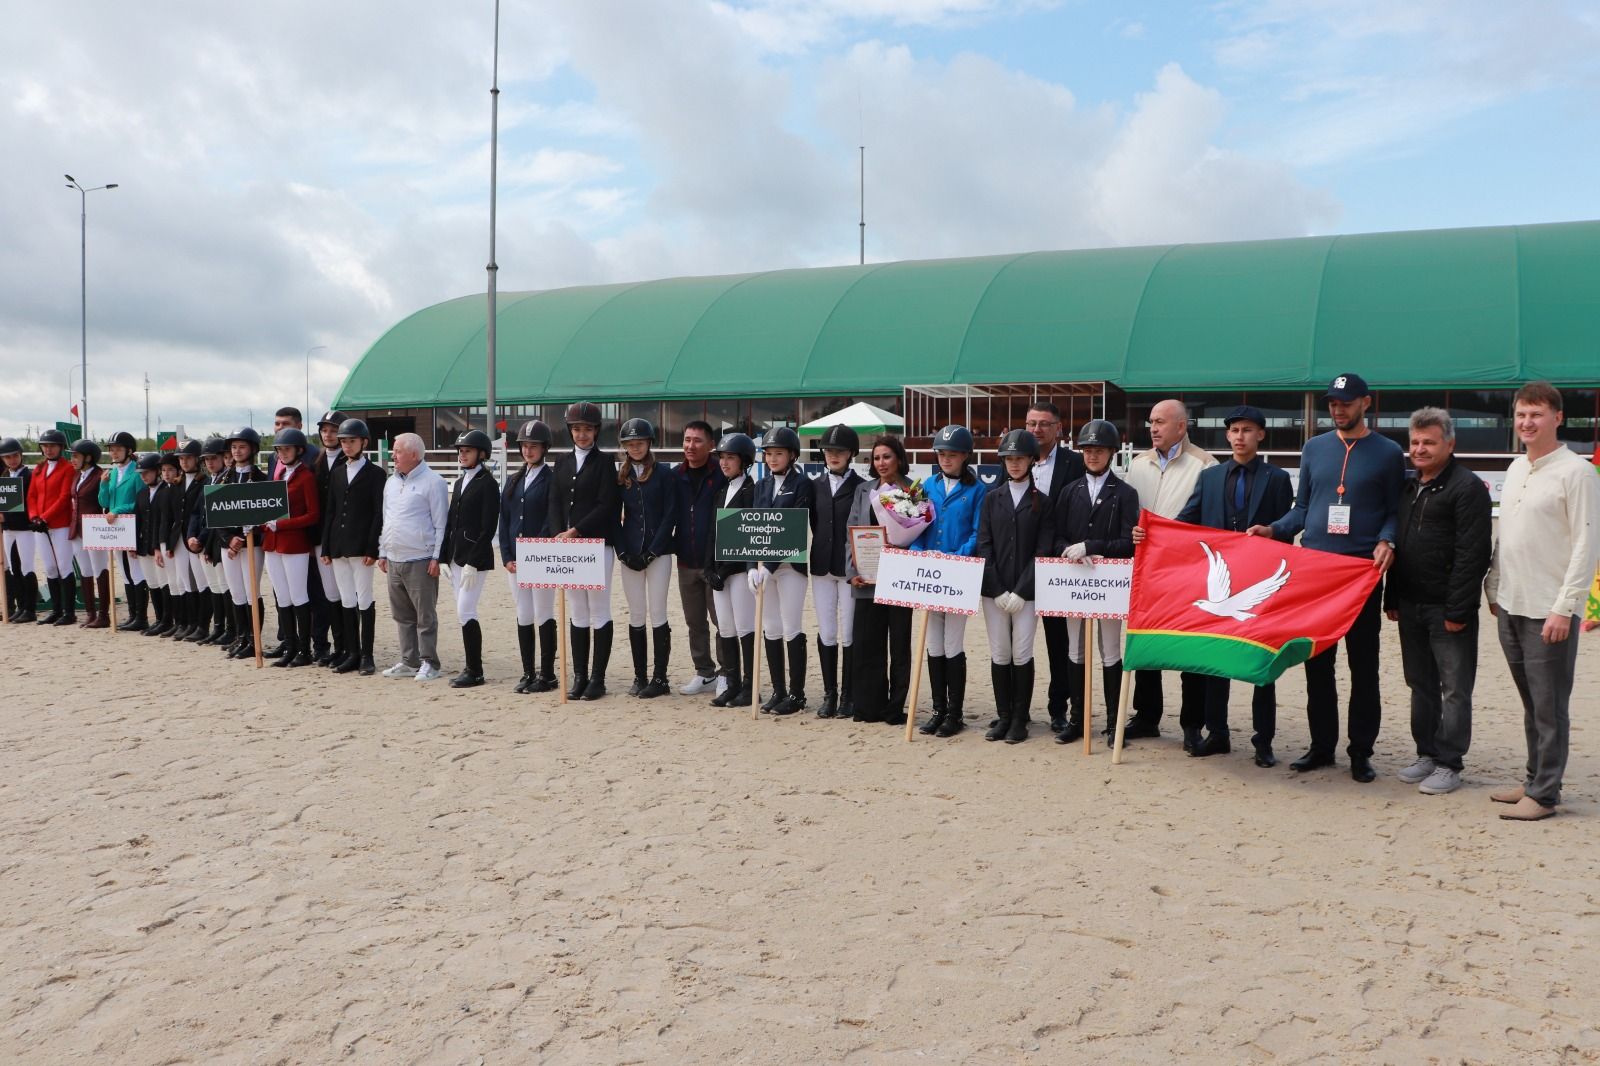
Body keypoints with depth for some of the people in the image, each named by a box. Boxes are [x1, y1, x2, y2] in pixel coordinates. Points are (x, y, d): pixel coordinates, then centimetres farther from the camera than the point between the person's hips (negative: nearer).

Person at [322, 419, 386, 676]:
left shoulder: (375, 473, -1)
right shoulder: (337, 473, 14)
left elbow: (379, 513, -7)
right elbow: (330, 512, 13)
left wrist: (372, 549, -14)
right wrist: (326, 548, 8)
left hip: (361, 546, -5)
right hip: (338, 546, 5)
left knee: (364, 600, -1)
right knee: (347, 601, 8)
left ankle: (366, 655, 4)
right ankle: (351, 653, 14)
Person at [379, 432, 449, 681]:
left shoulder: (433, 482, -8)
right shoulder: (391, 483, 16)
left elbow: (441, 523, -10)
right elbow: (385, 520, 21)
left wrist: (437, 557, -13)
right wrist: (382, 552, 16)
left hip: (420, 561, -8)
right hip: (394, 560, 8)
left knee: (425, 615, -3)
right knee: (402, 615, 13)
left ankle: (429, 663, 4)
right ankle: (409, 661, 21)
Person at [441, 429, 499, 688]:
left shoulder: (488, 484, -9)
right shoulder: (459, 482, 16)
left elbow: (489, 527, -15)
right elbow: (451, 521, 16)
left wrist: (472, 562, -19)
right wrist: (447, 557, 10)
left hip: (475, 559, -8)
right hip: (456, 557, 8)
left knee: (465, 613, -10)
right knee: (465, 613, 10)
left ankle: (475, 672, -2)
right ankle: (470, 667, 18)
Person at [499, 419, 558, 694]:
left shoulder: (551, 480, -4)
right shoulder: (513, 481, 14)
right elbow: (504, 520, 12)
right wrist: (507, 557, 2)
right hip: (515, 559, 6)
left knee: (543, 616, -2)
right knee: (523, 617, 9)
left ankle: (547, 675, 6)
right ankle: (528, 673, 16)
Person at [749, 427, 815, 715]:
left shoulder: (802, 484, -5)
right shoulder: (762, 486, 13)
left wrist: (770, 565, -17)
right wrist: (753, 566, -6)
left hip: (790, 566, -6)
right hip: (764, 566, 6)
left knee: (791, 630, -2)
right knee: (770, 630, 8)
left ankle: (796, 694, 7)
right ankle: (778, 691, 17)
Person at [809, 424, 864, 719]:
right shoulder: (816, 486, 10)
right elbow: (814, 523, 13)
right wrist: (819, 554, 2)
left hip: (851, 570, -4)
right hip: (821, 568, 4)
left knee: (849, 635, 1)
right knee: (826, 633, 7)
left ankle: (848, 696, 10)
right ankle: (829, 693, 16)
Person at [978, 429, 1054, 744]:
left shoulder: (1042, 502, 2)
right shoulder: (991, 499, 8)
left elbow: (1043, 551, -4)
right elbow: (984, 545, 3)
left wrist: (1020, 592, -11)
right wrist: (997, 590, -6)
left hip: (1026, 592, -2)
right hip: (993, 591, 2)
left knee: (1022, 654, -1)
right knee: (999, 654, 5)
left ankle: (1019, 719, 9)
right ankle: (1003, 716, 15)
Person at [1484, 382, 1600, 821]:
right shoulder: (1516, 468, 13)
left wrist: (1564, 608, -17)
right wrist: (1494, 587, 16)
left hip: (1549, 611, -7)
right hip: (1511, 606, 7)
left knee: (1549, 706, 0)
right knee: (1531, 704, 15)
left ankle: (1544, 793, 8)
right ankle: (1535, 778, 25)